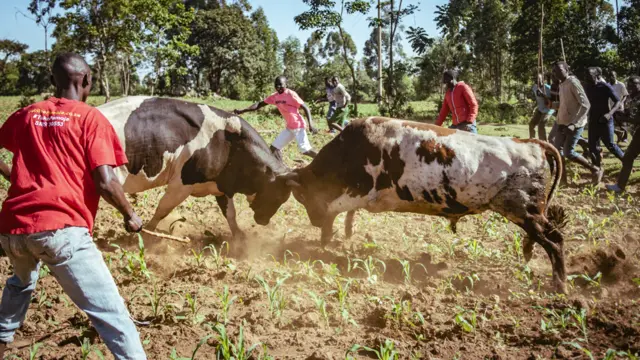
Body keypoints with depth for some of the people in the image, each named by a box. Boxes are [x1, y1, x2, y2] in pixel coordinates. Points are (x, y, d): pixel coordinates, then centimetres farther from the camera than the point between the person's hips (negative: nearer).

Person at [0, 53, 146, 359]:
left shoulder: (25, 115, 15)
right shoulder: (91, 118, 1)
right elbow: (105, 182, -9)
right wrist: (130, 215, 7)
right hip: (61, 228, -6)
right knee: (110, 313, -6)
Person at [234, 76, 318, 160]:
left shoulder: (291, 94, -15)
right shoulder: (274, 97, 4)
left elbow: (305, 108, -14)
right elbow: (259, 104, 9)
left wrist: (310, 124, -24)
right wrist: (242, 111, 2)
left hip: (298, 126, -8)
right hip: (289, 127, 8)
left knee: (306, 150, -16)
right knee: (274, 147, 7)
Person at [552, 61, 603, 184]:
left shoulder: (573, 83, -15)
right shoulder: (562, 85, 12)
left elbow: (585, 104, -22)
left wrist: (574, 123, -28)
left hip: (575, 124, -9)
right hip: (564, 123, 9)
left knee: (568, 153, -11)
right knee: (556, 148, 6)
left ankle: (595, 170, 4)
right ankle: (562, 176, 15)